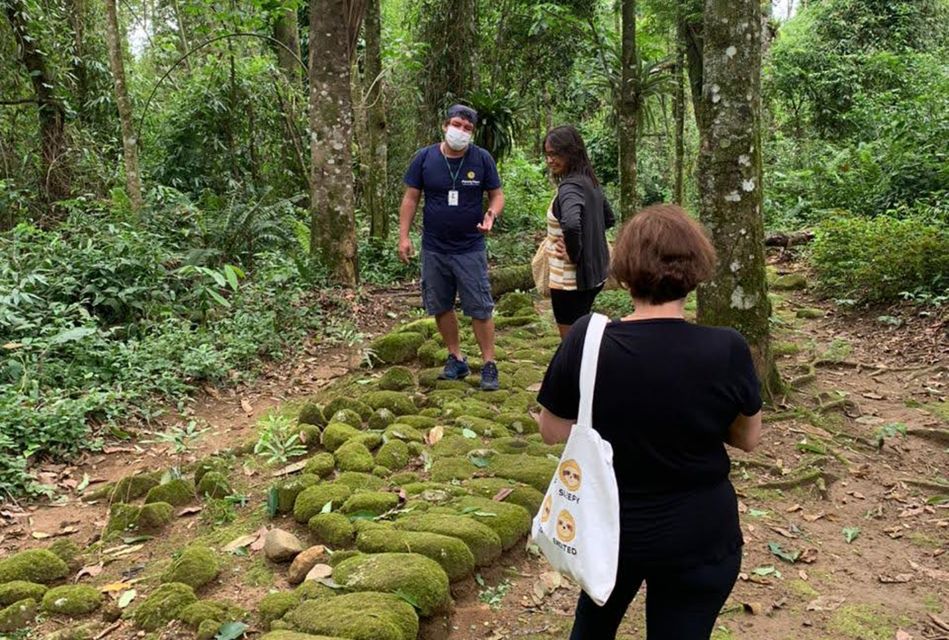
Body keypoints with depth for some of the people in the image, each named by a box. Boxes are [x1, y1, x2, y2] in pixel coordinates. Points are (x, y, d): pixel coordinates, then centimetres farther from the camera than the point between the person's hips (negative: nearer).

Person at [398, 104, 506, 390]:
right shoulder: (424, 158, -2)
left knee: (480, 310, -1)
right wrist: (404, 235, -5)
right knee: (441, 307, 11)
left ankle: (489, 365, 10)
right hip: (433, 249, 2)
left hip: (470, 249, -2)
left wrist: (491, 214, -20)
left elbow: (497, 195, 2)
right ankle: (456, 359, 26)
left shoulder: (482, 158, -5)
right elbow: (410, 198, 2)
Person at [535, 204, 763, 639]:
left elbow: (551, 432, -6)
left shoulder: (584, 342, -19)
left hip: (605, 525, 1)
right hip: (697, 539, -1)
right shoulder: (727, 351, -21)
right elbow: (748, 438, -4)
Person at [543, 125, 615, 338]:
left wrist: (573, 255, -24)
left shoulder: (570, 186, -20)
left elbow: (571, 224, -40)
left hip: (571, 280, -9)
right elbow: (609, 219, 22)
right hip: (593, 273, 9)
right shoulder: (589, 182, 7)